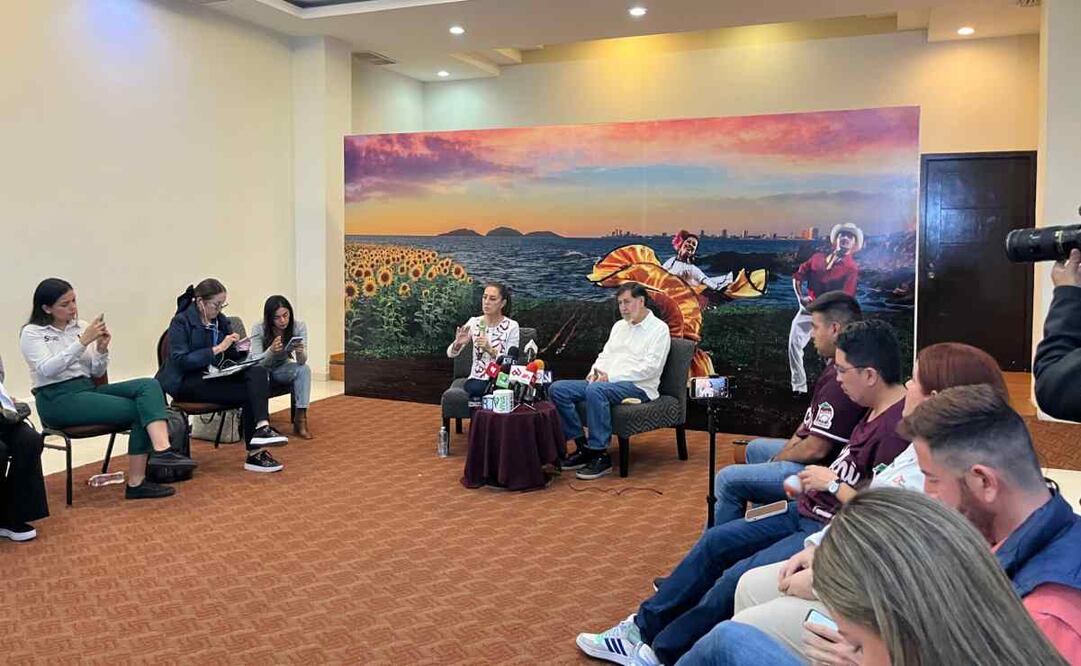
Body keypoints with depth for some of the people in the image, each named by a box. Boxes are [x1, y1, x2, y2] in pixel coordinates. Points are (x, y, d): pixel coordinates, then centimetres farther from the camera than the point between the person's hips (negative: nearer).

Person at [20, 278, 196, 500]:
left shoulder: (81, 326, 13)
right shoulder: (31, 333, 0)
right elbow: (47, 369, -18)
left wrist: (102, 349, -7)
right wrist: (83, 341, -24)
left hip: (90, 390, 5)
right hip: (57, 400, -5)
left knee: (149, 385, -24)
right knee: (138, 410, -24)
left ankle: (162, 449, -37)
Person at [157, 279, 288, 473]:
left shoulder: (221, 321, 12)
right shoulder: (181, 322, -6)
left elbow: (230, 356, 16)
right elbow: (180, 361, -17)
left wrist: (239, 349, -8)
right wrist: (217, 349, -22)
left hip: (216, 376, 6)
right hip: (187, 382, -6)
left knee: (259, 371, -25)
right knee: (249, 393, -26)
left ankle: (262, 427, -35)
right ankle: (255, 453, -22)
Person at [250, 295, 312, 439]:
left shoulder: (299, 327, -18)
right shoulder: (259, 329, -23)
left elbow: (302, 362, -22)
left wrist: (300, 352, -46)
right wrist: (271, 350, -47)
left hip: (281, 369, 2)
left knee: (304, 369, -27)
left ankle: (300, 419, -26)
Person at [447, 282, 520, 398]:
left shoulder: (511, 326, -6)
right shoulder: (474, 322, 3)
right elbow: (451, 353, 1)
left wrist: (490, 350, -25)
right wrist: (458, 343, -22)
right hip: (477, 380, 2)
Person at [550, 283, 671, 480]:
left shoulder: (659, 329, -2)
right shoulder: (619, 326, 23)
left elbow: (651, 367, -14)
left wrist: (611, 377, -18)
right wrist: (595, 372, -1)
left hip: (638, 387, -8)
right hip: (605, 382, 8)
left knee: (596, 390, -39)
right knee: (557, 389, -11)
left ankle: (600, 455, -29)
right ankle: (582, 446, -9)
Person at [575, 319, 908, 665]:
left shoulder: (898, 427, -22)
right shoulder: (877, 411, 8)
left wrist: (832, 484, -13)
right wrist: (810, 484, 2)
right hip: (807, 511, 10)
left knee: (738, 576, -18)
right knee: (715, 541, 7)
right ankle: (644, 626, 15)